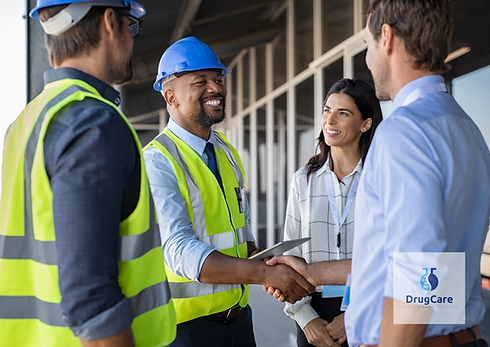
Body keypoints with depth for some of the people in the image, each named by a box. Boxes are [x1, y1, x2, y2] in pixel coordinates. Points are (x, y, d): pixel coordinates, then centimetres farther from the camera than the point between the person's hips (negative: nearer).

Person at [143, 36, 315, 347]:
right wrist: (264, 273, -34)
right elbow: (180, 250, -26)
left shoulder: (228, 152, 9)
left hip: (239, 315, 7)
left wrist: (266, 267, -4)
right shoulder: (157, 162, -16)